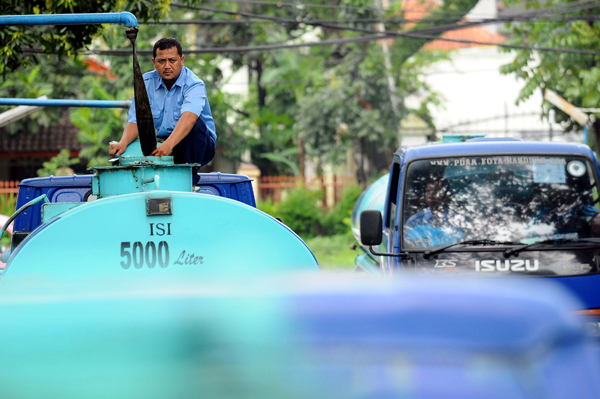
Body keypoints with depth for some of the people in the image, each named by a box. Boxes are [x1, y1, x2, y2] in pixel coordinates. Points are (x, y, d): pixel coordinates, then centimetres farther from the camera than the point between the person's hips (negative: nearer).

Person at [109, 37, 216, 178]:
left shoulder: (194, 85, -18)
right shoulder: (146, 83, -1)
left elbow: (189, 117, -38)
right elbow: (136, 121, -7)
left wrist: (169, 144, -56)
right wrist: (123, 142, -30)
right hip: (162, 142, 4)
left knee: (195, 124, -35)